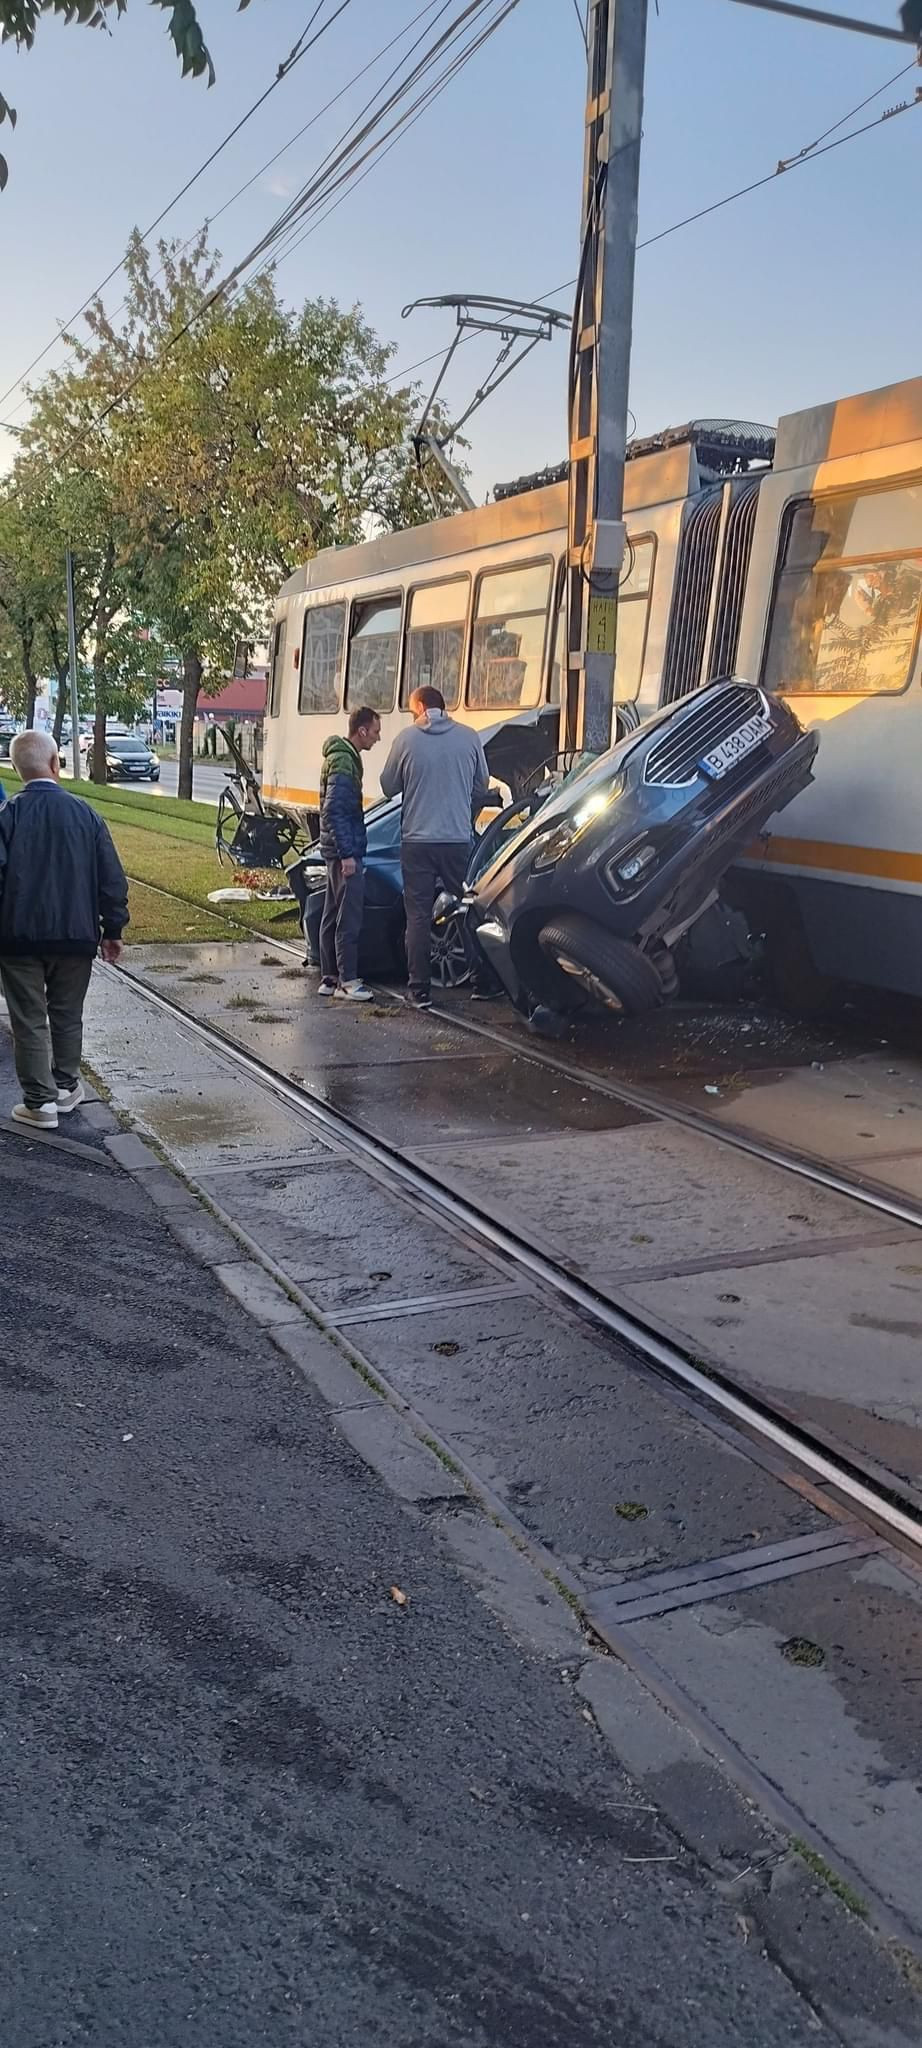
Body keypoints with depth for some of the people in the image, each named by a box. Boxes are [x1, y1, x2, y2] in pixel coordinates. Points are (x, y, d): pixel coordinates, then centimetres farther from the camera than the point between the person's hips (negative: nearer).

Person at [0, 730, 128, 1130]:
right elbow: (111, 877, -1)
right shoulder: (84, 813, -2)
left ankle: (40, 1102, 7)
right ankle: (65, 1088, 28)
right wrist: (113, 929, 8)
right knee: (67, 1016, 17)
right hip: (75, 934, 2)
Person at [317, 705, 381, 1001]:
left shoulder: (343, 757, 16)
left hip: (338, 851, 10)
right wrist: (347, 854, -23)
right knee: (350, 918, -8)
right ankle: (348, 981, -5)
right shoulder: (344, 761, -15)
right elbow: (334, 811, -22)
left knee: (333, 916, 12)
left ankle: (329, 978, 17)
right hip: (344, 851, -10)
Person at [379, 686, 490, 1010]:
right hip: (458, 839, 2)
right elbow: (482, 787, 11)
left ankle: (420, 990, 4)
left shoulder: (407, 739, -5)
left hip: (417, 841, -2)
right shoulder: (468, 738, 1)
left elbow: (389, 786, 4)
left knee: (418, 916, 4)